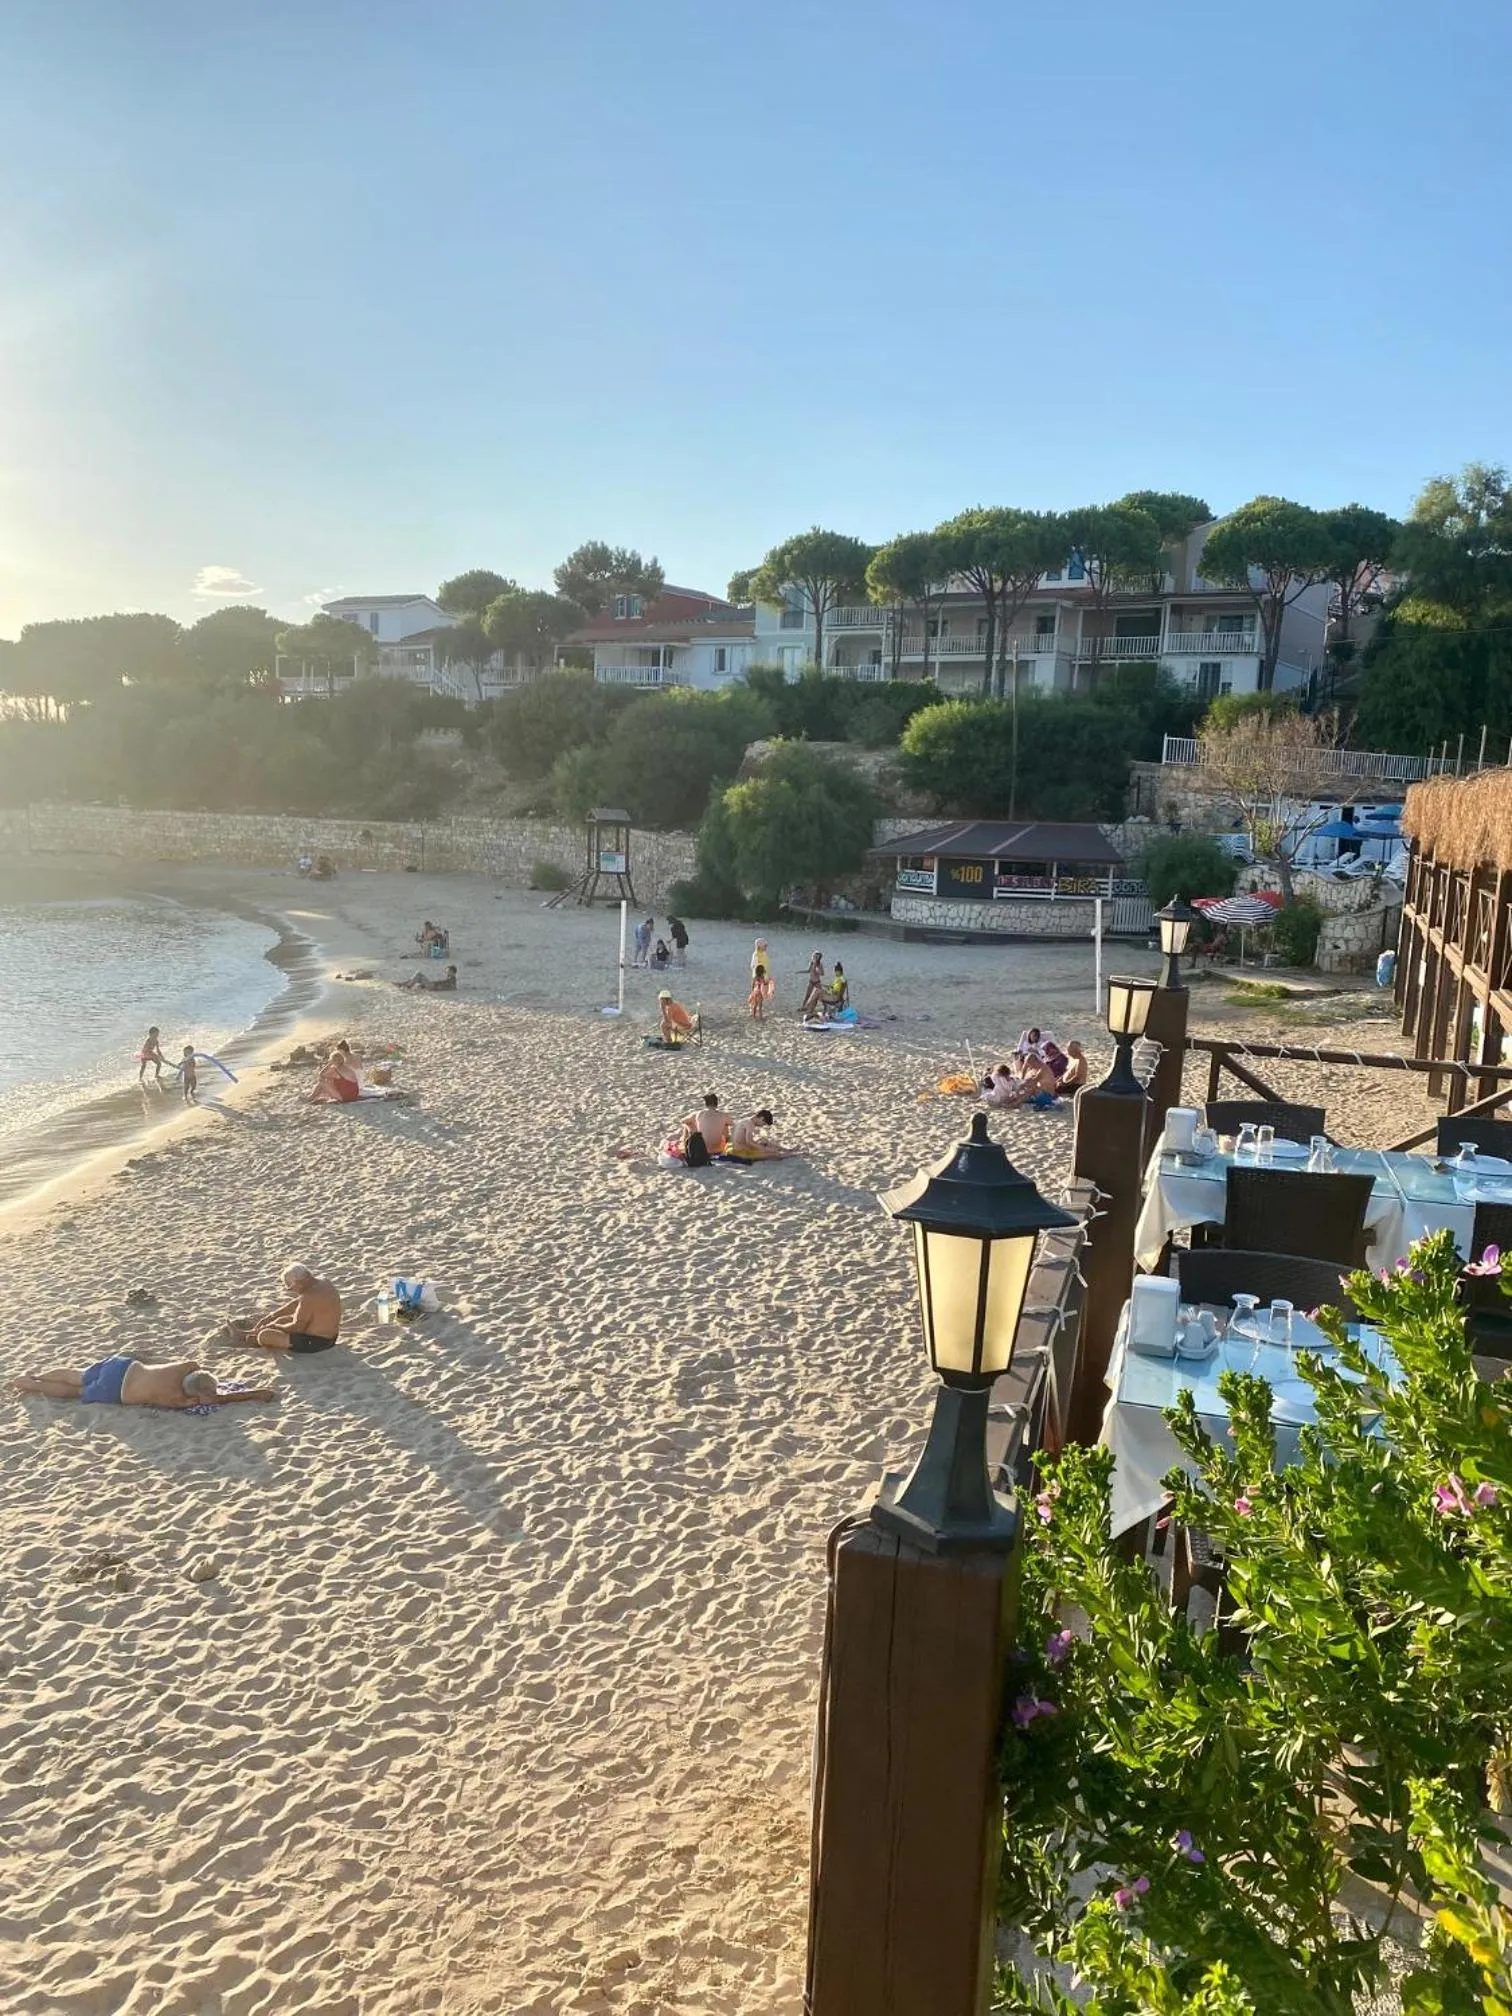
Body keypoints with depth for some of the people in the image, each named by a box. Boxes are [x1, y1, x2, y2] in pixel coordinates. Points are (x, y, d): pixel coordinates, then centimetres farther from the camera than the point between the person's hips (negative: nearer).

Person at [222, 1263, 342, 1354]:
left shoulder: (310, 1298, -28)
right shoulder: (321, 1283, 3)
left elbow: (297, 1327, -23)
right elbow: (295, 1304, 14)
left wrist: (273, 1326, -7)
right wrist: (269, 1318, 12)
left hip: (314, 1343, -10)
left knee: (264, 1335, -8)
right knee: (283, 1320, 26)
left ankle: (245, 1338, 24)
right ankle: (245, 1333, 36)